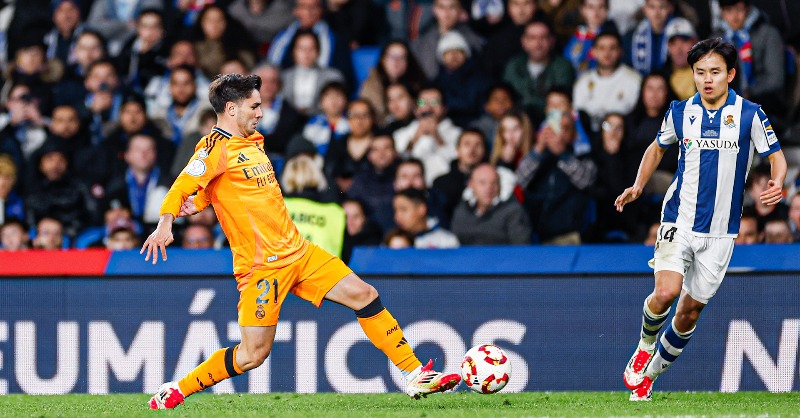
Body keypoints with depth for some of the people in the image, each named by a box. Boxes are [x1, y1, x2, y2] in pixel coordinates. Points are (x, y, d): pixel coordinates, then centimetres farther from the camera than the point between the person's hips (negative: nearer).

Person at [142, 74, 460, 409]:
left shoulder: (253, 142, 15)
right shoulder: (216, 146, -11)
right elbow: (184, 187, -23)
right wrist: (165, 222, -41)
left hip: (299, 251, 8)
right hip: (261, 265, -8)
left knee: (364, 296, 3)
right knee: (253, 353, -9)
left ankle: (415, 376, 11)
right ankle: (175, 391, 8)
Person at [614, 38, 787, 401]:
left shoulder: (749, 115, -6)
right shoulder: (681, 112, 1)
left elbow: (776, 155, 2)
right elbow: (658, 148, 19)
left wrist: (777, 183, -21)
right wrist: (637, 187, 5)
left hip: (720, 230, 0)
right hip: (679, 219, 0)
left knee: (691, 310, 5)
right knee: (666, 292, -21)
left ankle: (650, 374, 24)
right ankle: (645, 347, 9)